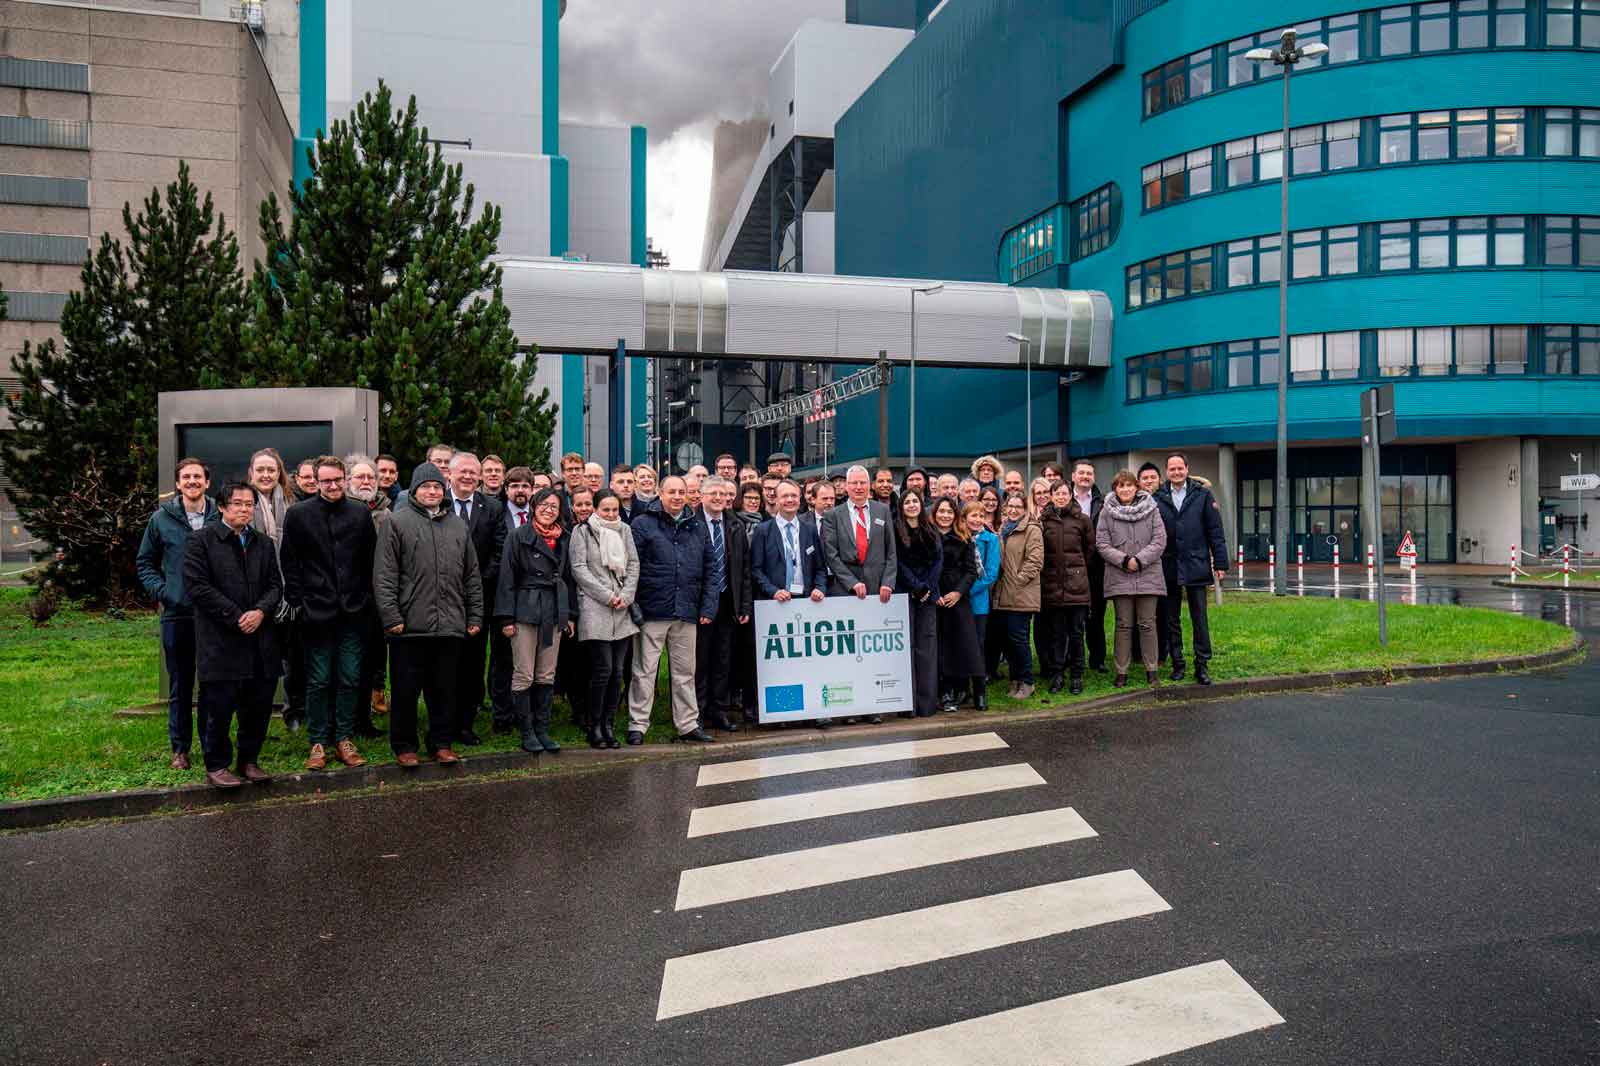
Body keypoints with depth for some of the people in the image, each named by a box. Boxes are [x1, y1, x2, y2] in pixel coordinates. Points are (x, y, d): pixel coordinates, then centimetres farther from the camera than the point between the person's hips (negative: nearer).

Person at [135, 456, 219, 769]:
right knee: (179, 685, 9)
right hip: (176, 614, 1)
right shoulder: (161, 519, 3)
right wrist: (161, 591, -3)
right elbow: (144, 563, 11)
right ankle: (179, 748, 20)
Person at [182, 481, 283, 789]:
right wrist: (235, 617, -13)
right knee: (218, 708, 1)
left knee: (259, 706, 7)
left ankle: (249, 760, 22)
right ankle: (217, 766, 15)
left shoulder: (264, 544, 15)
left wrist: (261, 611, -9)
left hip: (261, 643, 5)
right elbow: (197, 586, -9)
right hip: (220, 642, -5)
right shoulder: (201, 541, -1)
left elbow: (275, 585, 12)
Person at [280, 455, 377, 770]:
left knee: (350, 680, 7)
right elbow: (289, 563, 1)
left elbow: (371, 559, 10)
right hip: (316, 611, -2)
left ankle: (343, 739, 18)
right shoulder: (298, 514, 0)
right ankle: (318, 742, 15)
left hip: (353, 611, 2)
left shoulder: (361, 513, 6)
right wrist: (298, 602, -4)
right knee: (318, 681, 5)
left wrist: (366, 597, 5)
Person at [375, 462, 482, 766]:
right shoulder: (398, 522, -1)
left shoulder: (458, 526, 13)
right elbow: (384, 575, -6)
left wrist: (475, 616, 10)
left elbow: (473, 576, 15)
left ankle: (442, 743, 23)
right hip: (410, 625, -4)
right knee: (406, 689, 5)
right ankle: (404, 745, 19)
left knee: (445, 689, 12)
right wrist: (391, 617, -12)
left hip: (451, 626, 4)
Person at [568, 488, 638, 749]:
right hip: (595, 609, -5)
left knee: (618, 670, 3)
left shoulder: (624, 530, 15)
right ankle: (593, 725, 4)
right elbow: (579, 569, -5)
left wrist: (626, 595, -3)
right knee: (603, 669, -9)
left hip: (622, 610, 5)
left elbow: (634, 565, 12)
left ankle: (607, 723, 12)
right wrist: (607, 596, -10)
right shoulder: (582, 531, 2)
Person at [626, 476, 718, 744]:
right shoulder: (642, 524, -1)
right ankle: (637, 725, 9)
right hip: (652, 611, -4)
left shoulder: (697, 528, 12)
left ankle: (688, 724, 19)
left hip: (686, 612, 4)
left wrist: (708, 607, 5)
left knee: (685, 671, 11)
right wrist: (633, 606, -10)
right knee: (644, 671, 2)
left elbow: (710, 569, 12)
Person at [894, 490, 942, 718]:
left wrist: (928, 587, -5)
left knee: (927, 644, 2)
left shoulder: (931, 530, 13)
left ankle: (927, 700, 6)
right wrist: (916, 587, -10)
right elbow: (897, 562, -5)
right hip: (904, 594, -4)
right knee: (907, 645, -4)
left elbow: (938, 560, 7)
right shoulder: (895, 529, 1)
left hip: (928, 594, 4)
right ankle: (909, 701, -2)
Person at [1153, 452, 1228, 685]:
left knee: (1200, 619, 1)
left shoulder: (1202, 495, 2)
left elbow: (1215, 531, 1)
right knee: (1172, 620, 9)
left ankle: (1202, 665, 8)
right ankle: (1177, 664, 19)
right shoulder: (1158, 498, 3)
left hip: (1196, 567, -1)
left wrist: (1220, 563, -2)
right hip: (1169, 569, 2)